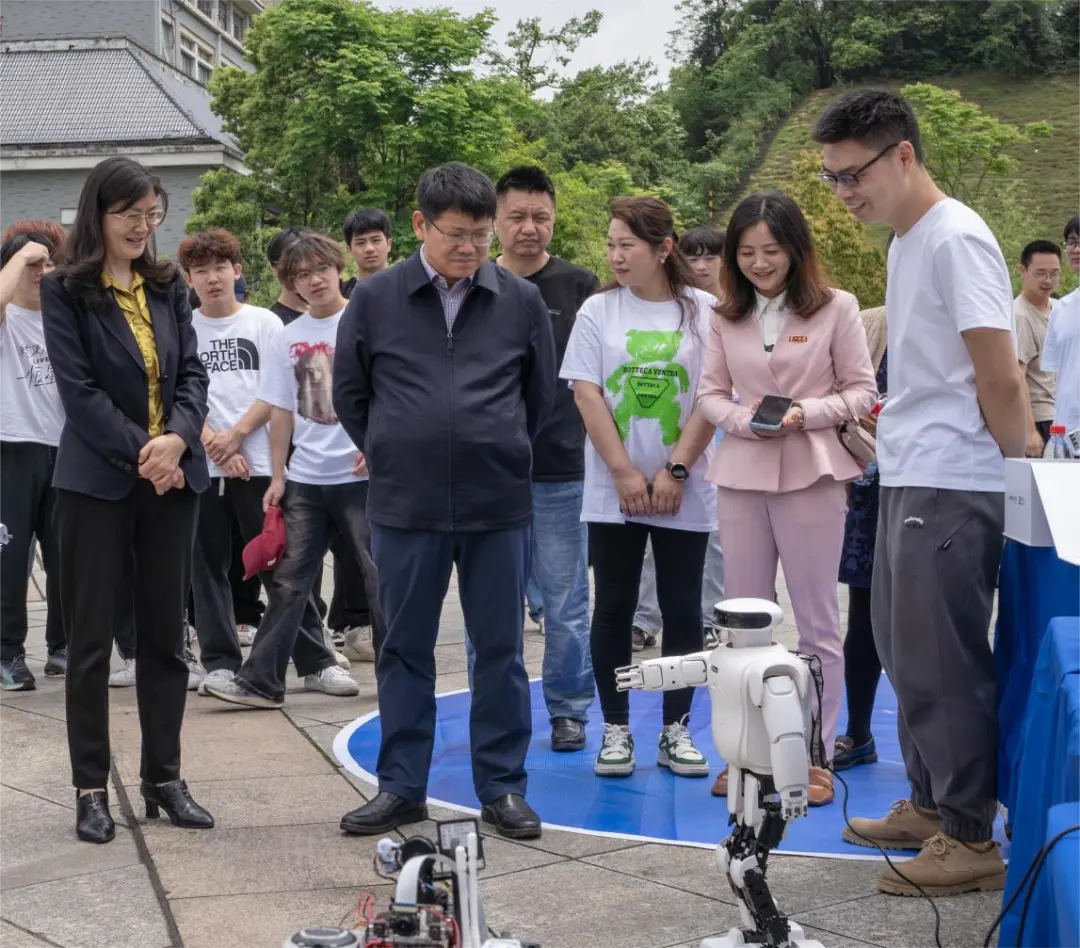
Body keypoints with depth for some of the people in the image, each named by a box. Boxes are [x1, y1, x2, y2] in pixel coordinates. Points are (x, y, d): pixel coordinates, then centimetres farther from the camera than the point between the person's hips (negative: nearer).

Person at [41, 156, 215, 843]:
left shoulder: (169, 289, 9)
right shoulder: (65, 291, -3)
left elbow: (192, 373, 5)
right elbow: (78, 388, -10)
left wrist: (178, 439, -13)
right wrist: (140, 452, -16)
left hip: (173, 478, 4)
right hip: (98, 483, -4)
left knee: (165, 634, 9)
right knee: (92, 639, 2)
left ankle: (164, 777, 19)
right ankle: (91, 788, 11)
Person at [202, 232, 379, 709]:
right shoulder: (288, 338, 8)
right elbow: (282, 411, 11)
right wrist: (277, 476, 8)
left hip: (361, 474, -4)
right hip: (305, 478, 4)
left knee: (382, 574, 1)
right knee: (289, 579, 5)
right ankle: (261, 679, 7)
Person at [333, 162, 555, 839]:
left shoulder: (521, 301, 2)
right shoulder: (376, 299, 0)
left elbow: (541, 396, 12)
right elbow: (350, 393, 10)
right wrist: (393, 458, 10)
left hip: (500, 506, 0)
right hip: (404, 506, 0)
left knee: (501, 650, 7)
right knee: (406, 649, 9)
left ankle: (503, 787, 18)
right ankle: (401, 788, 20)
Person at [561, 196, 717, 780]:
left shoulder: (702, 311, 0)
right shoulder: (598, 310, 3)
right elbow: (586, 393, -3)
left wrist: (675, 470, -11)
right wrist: (625, 473, -10)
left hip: (683, 491, -1)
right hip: (613, 490, 1)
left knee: (682, 610, 4)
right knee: (613, 607, 4)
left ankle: (675, 730, 15)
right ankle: (615, 730, 13)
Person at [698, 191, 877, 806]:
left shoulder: (836, 309, -2)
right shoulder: (727, 316, 9)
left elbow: (863, 391, -1)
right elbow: (710, 393, 10)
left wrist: (809, 414, -17)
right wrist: (742, 418, -11)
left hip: (812, 474, -4)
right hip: (742, 472, 4)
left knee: (817, 622, 4)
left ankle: (816, 754, 13)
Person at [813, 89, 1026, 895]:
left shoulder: (954, 240, -15)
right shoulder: (904, 241, 15)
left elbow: (1001, 381, -16)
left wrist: (1017, 487, -8)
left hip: (952, 487, -10)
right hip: (909, 479, 10)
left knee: (942, 665, -5)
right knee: (904, 650, 17)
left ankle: (971, 839, 5)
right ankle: (931, 806, 30)